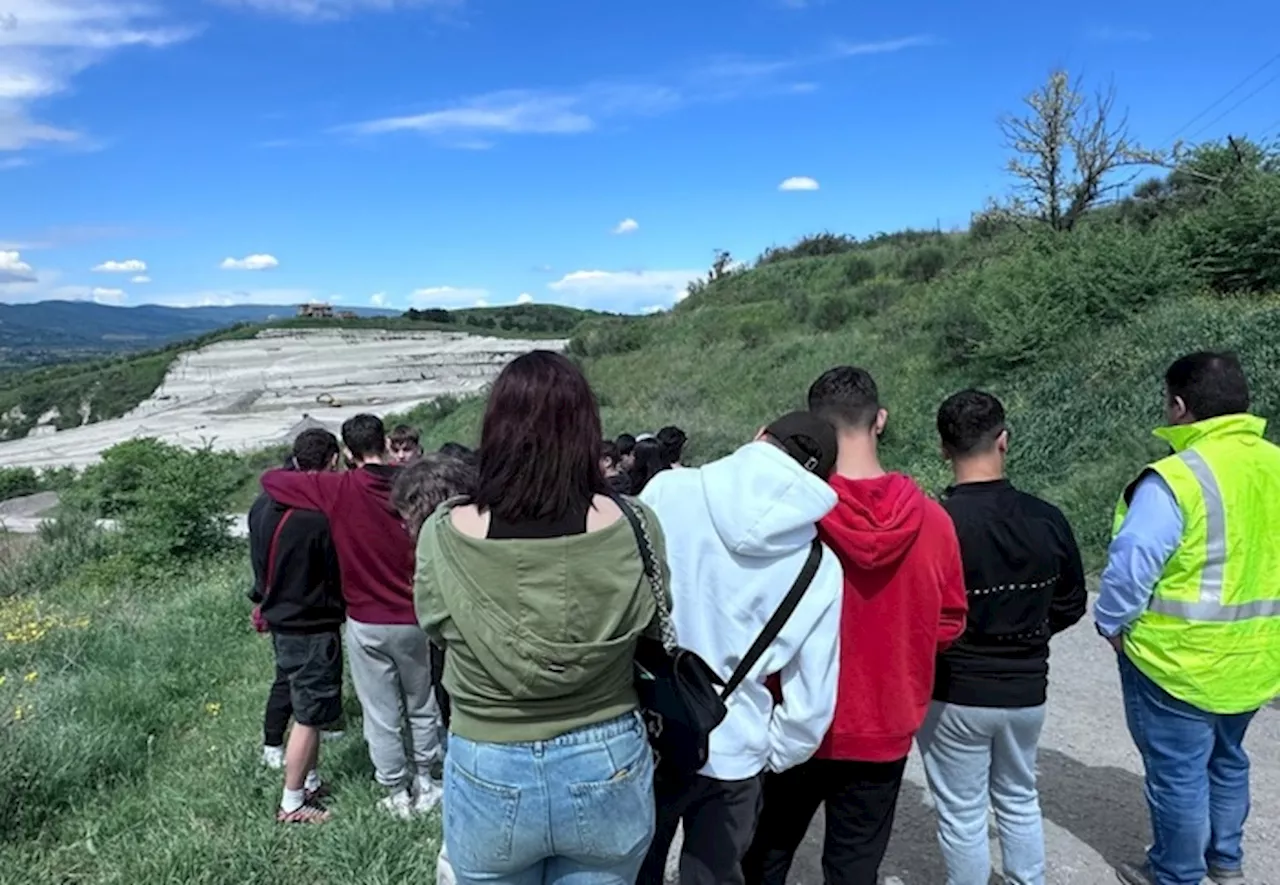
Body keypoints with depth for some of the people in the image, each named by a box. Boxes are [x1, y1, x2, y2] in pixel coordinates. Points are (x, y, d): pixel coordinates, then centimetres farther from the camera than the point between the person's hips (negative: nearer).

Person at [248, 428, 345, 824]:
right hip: (313, 629, -8)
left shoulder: (261, 506, -1)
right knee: (309, 716, 4)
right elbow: (340, 574, -14)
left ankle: (309, 781, 34)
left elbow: (261, 564, 11)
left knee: (300, 701, 21)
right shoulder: (320, 517, -26)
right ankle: (292, 804, 14)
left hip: (280, 620, 9)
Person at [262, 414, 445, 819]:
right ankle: (426, 785, 32)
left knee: (382, 716, 13)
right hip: (413, 621, 2)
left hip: (366, 623, -1)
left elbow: (271, 479, -5)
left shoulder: (338, 490, -14)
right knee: (422, 708, 20)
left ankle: (397, 794, 26)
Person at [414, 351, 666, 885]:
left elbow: (437, 631, 2)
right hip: (607, 769, 1)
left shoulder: (445, 536, -17)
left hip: (489, 777, 0)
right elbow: (650, 633, 1)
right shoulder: (634, 528, -16)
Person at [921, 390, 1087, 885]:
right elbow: (1071, 607, 5)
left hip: (954, 696, -4)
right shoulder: (1047, 520, -8)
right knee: (1020, 801, 25)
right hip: (1027, 692, 5)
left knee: (962, 815, 12)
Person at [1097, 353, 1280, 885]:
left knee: (1178, 773, 9)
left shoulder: (1175, 478, -24)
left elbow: (1132, 564, -25)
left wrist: (1111, 623, -8)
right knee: (1227, 759, 26)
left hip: (1180, 661, -8)